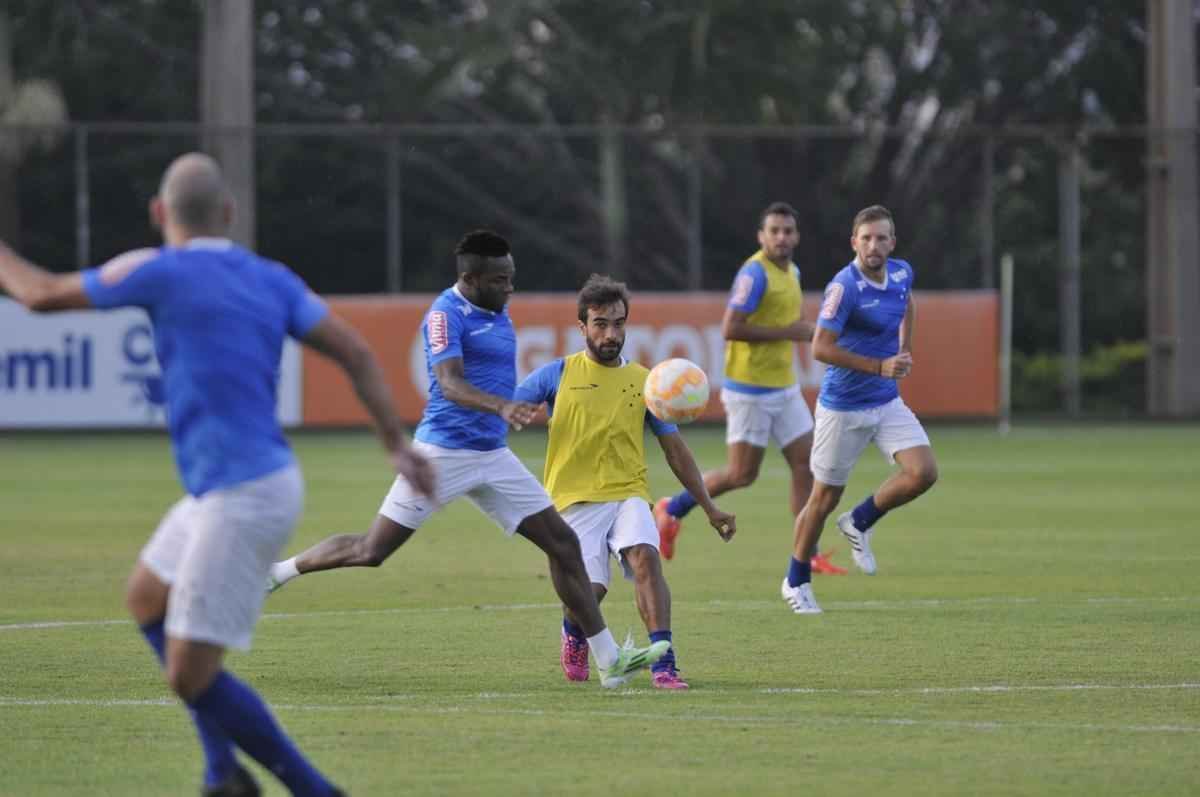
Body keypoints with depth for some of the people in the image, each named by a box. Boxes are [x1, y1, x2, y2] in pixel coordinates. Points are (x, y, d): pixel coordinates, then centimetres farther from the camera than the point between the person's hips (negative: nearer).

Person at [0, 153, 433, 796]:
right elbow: (356, 355, 0)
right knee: (147, 600, 27)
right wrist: (398, 447, 2)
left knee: (189, 676, -5)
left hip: (243, 500, -9)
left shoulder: (161, 272, -11)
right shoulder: (270, 279, 7)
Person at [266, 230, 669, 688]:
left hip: (492, 457, 8)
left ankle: (609, 662, 2)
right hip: (444, 452, -8)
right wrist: (501, 406, -44)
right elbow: (450, 383, -30)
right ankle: (278, 572, 19)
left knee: (563, 543, 0)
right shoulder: (446, 314, -14)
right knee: (372, 551, -4)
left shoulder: (498, 315, 12)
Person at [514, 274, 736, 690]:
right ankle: (573, 636, 19)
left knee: (645, 556, -28)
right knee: (588, 590, -18)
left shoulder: (643, 380, 11)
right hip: (575, 499, -1)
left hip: (628, 494, 1)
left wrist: (710, 509, 14)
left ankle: (663, 665, -32)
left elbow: (674, 449, 16)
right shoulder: (559, 374, 6)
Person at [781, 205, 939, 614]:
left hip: (888, 402, 6)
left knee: (923, 472, -13)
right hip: (843, 407, -6)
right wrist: (879, 366, -25)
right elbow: (820, 348, -24)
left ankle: (860, 522, 12)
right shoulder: (844, 287, -21)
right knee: (825, 497, 4)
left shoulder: (901, 274, 0)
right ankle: (797, 581, 23)